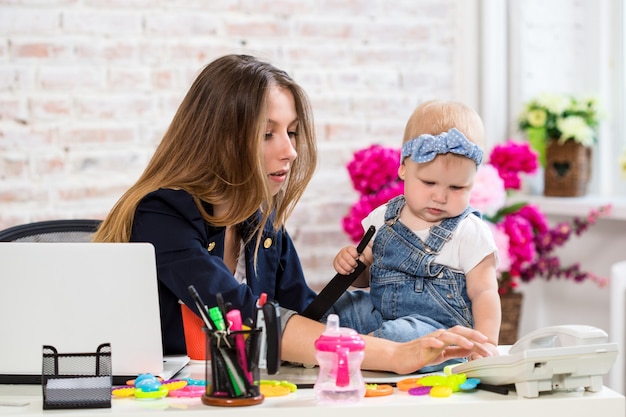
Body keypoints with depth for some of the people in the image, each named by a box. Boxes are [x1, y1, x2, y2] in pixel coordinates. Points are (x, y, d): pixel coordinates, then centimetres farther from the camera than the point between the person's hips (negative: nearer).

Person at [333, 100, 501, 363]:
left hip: (441, 329, -6)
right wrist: (350, 264, -6)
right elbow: (365, 277, 18)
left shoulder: (470, 233, -6)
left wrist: (486, 341, -25)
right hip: (380, 315, 7)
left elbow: (483, 292, -8)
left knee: (404, 334, -37)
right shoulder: (385, 218, 8)